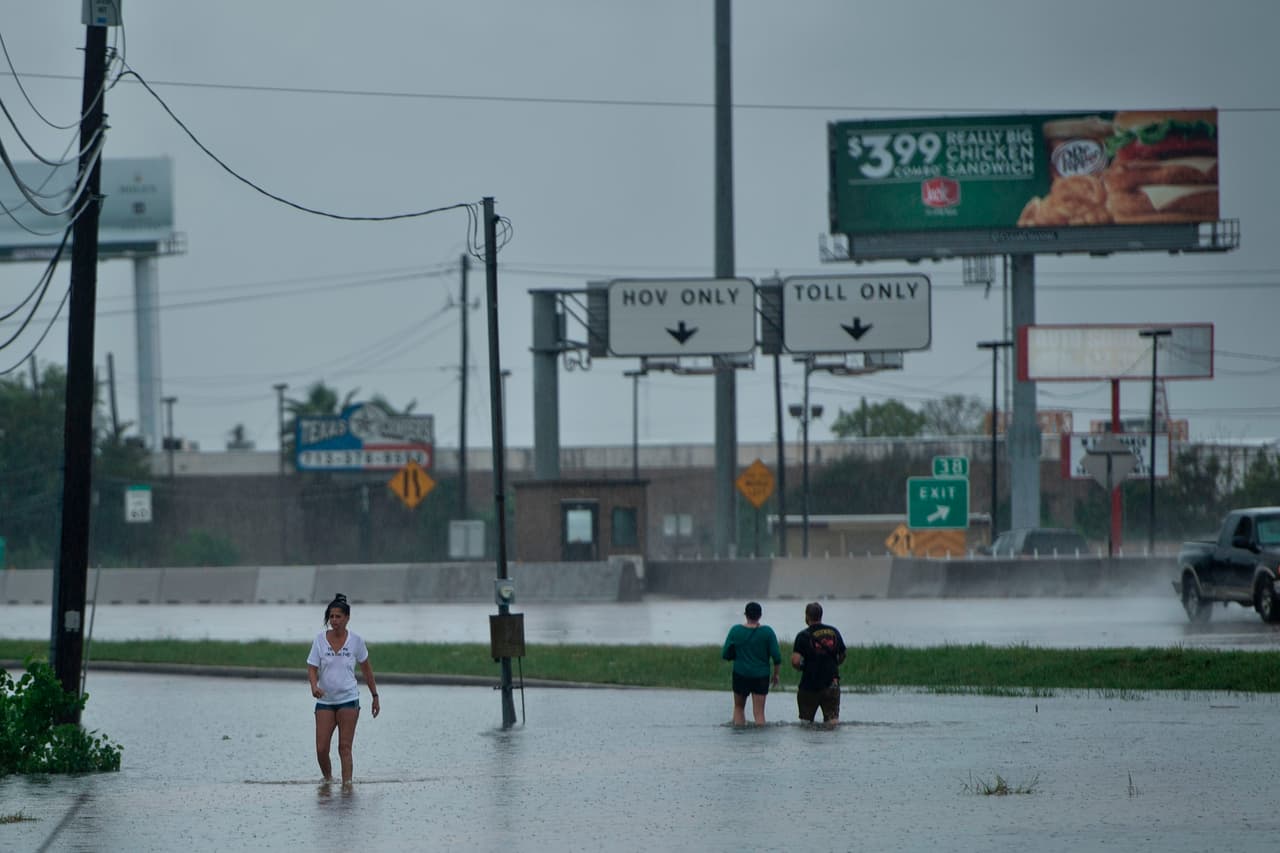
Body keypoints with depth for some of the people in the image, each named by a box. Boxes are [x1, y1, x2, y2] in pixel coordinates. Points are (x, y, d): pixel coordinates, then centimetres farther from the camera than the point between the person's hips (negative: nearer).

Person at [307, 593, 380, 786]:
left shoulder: (356, 640, -1)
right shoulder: (320, 639, -1)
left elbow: (366, 669, 10)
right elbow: (312, 668, -2)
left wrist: (375, 697, 13)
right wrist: (314, 686, -24)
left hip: (348, 699, -1)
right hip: (325, 700, 1)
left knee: (345, 747, -9)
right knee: (321, 748, -3)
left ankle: (347, 784, -11)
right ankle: (327, 780, 20)